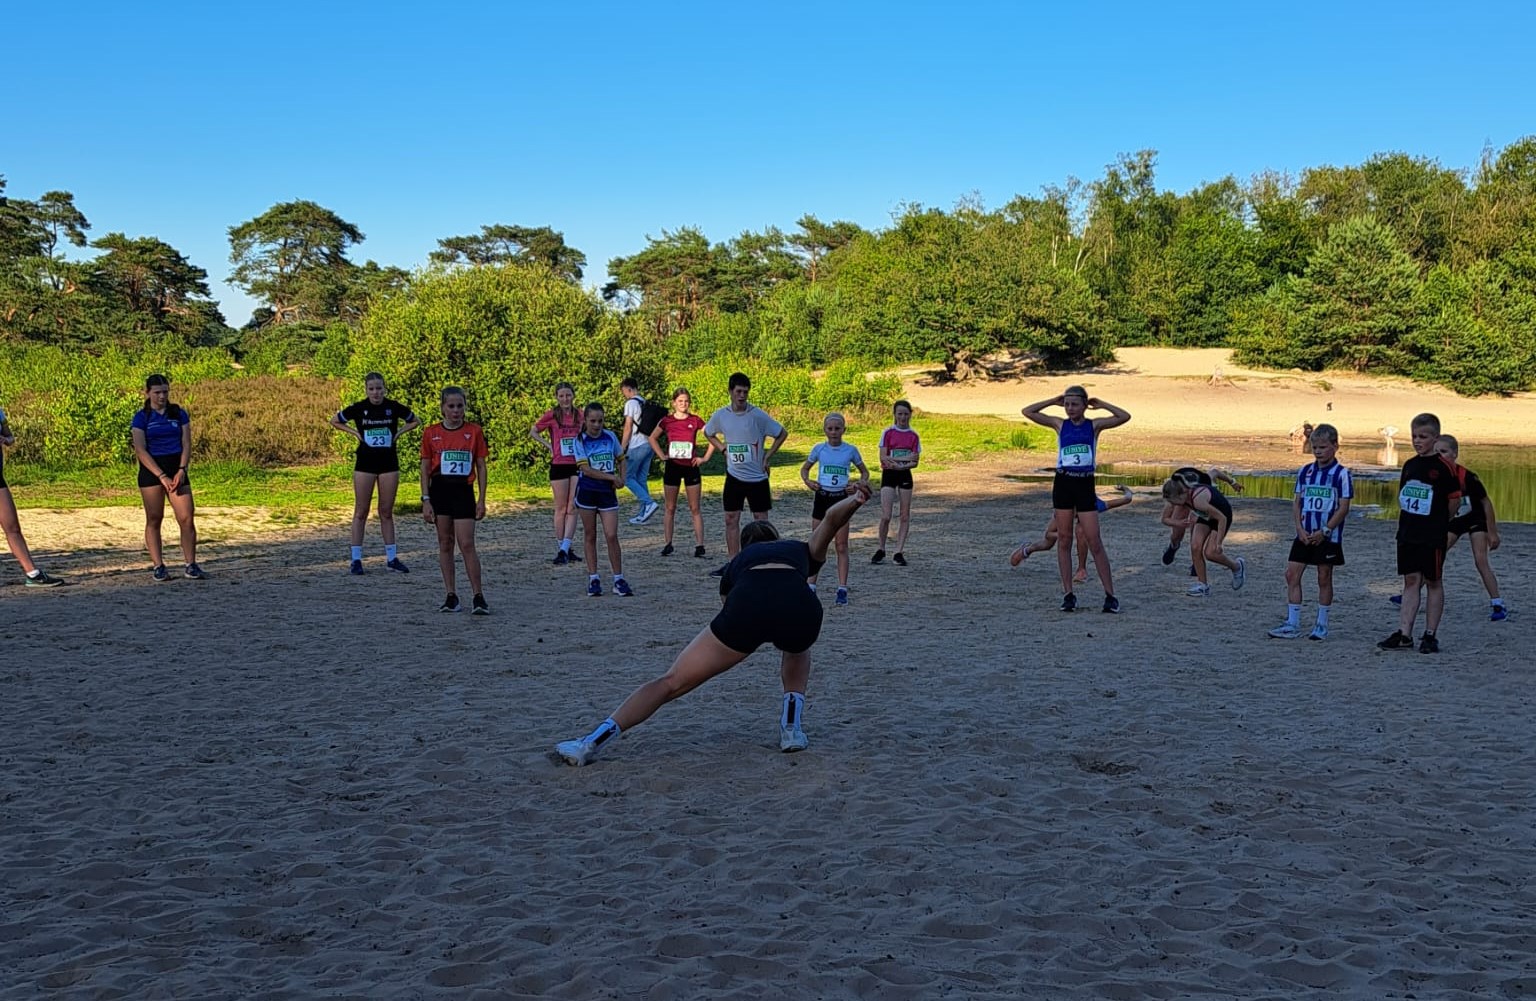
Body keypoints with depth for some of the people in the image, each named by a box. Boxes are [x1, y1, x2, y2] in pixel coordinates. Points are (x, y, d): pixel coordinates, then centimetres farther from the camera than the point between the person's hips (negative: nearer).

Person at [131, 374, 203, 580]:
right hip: (151, 470, -2)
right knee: (154, 519, 1)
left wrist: (181, 470, -12)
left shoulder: (179, 414, 7)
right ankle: (159, 566, 7)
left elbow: (186, 444, 4)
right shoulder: (141, 418, -1)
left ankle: (191, 565, 1)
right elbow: (140, 450, -8)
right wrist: (162, 476, -16)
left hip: (176, 469, 2)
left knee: (187, 519, -6)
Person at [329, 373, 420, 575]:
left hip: (389, 464, 1)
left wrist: (399, 432, -1)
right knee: (361, 512, 1)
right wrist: (355, 432, -2)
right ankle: (356, 559, 5)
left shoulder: (394, 407, -2)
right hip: (365, 464, -1)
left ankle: (392, 558, 14)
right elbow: (334, 421, 9)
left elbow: (416, 421, 13)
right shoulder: (359, 408, -4)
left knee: (386, 512, 8)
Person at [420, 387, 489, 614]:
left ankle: (478, 597, -4)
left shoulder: (474, 431, 0)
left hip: (464, 491, -2)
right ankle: (451, 596, 13)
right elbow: (425, 469, 5)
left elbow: (481, 467, 3)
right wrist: (426, 500, -2)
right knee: (445, 544, 7)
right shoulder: (431, 433, 2)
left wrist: (481, 500, -2)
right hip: (439, 491, 2)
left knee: (467, 544, -8)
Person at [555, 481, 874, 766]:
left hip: (747, 604, -1)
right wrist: (852, 502, 6)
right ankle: (792, 728, 25)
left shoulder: (737, 563, 40)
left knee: (671, 682, 8)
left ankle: (593, 742, 0)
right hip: (799, 606, 1)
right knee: (797, 648, 40)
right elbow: (830, 520, 21)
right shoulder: (801, 550, 38)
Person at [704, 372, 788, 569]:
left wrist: (768, 456, -6)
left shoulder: (757, 415, -13)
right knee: (731, 519, 6)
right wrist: (723, 449, 6)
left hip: (757, 477, -3)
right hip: (734, 476, 3)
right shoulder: (721, 415, -3)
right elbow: (708, 433, 17)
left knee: (761, 520, 1)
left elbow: (782, 433, -4)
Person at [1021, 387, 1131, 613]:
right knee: (1064, 541, 4)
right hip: (1063, 483, 2)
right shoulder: (1060, 424, 6)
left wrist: (1101, 404, -1)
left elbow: (1124, 417, -10)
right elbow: (1028, 411, 2)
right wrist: (1054, 401, 4)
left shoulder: (1094, 425, 3)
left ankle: (1110, 595, 1)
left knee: (1095, 543, -4)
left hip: (1085, 485, -2)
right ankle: (1068, 594, 10)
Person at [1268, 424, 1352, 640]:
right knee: (1292, 574, -1)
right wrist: (1300, 529, -4)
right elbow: (1297, 502, 9)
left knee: (1324, 578, 4)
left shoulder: (1341, 474, -7)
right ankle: (1292, 624, 4)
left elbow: (1343, 508, -9)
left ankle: (1322, 625, 14)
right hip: (1304, 535, 5)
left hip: (1328, 537, -4)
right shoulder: (1305, 472, 7)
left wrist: (1324, 532, -14)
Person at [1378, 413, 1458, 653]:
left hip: (1433, 536, -5)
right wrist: (1406, 523, 8)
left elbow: (1454, 499, -5)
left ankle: (1430, 635, 10)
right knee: (1411, 581, 7)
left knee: (1433, 582, 4)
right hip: (1408, 534, 5)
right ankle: (1404, 634, 6)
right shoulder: (1410, 465, 9)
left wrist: (1439, 522, 2)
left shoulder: (1443, 467, -8)